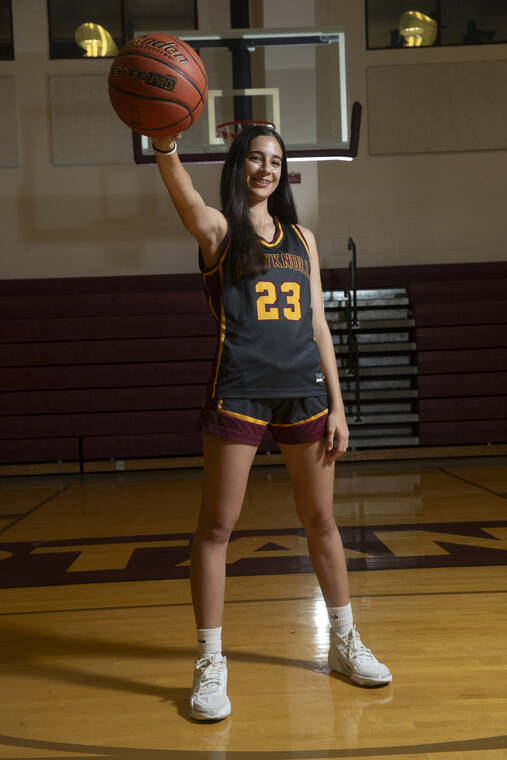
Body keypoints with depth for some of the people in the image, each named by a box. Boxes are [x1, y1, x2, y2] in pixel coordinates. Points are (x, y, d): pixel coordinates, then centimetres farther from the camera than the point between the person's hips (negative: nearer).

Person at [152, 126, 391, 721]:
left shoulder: (301, 238, 14)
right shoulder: (217, 229, 2)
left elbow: (318, 324, 12)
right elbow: (182, 193, -23)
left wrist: (336, 404, 7)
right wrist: (164, 141, -43)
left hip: (304, 390, 4)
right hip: (238, 392, -4)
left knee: (320, 520, 13)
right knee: (216, 526, 0)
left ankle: (344, 642, 31)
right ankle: (209, 664, 13)